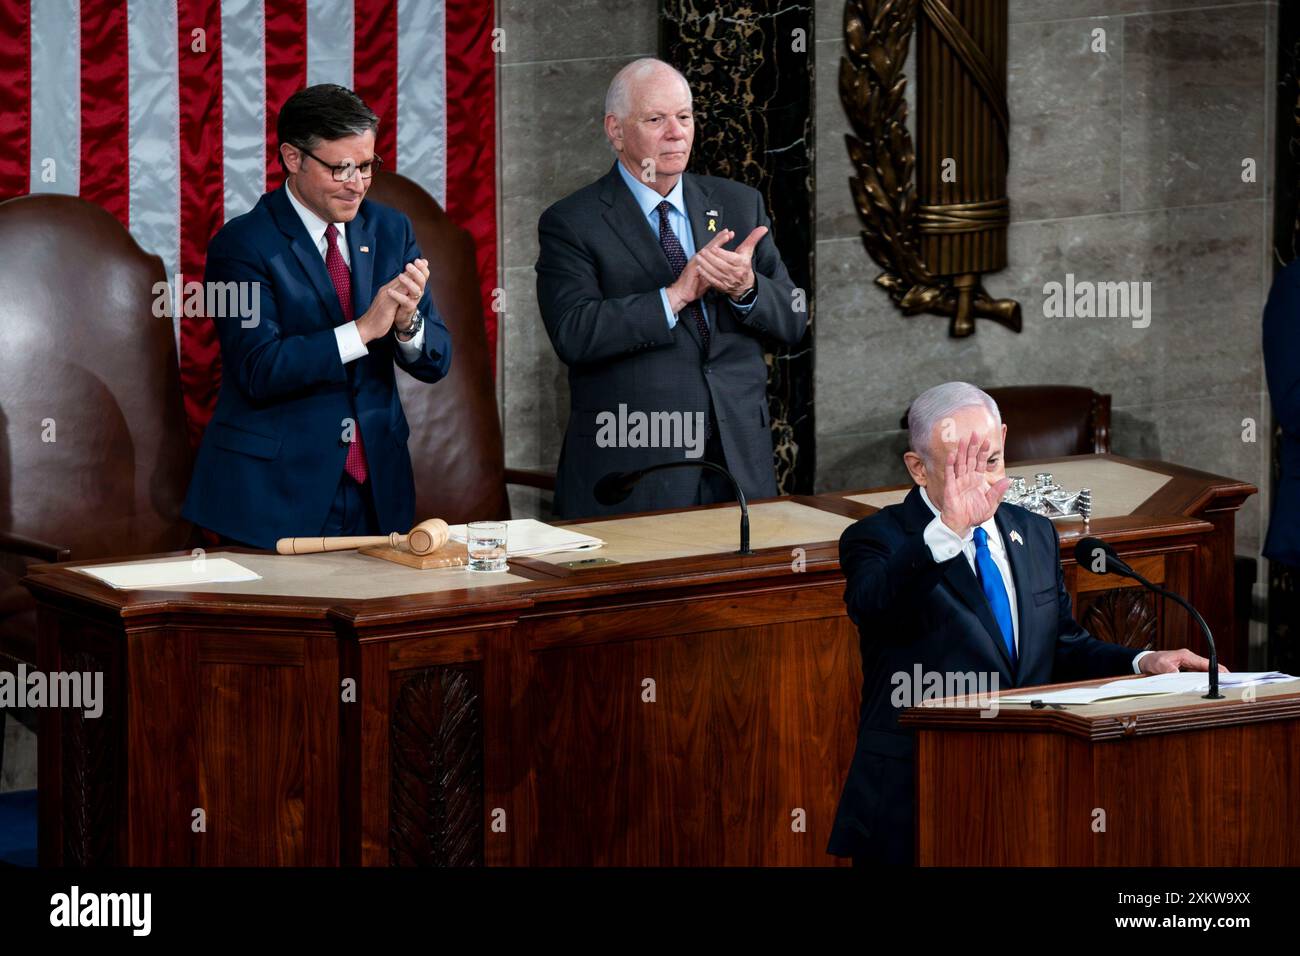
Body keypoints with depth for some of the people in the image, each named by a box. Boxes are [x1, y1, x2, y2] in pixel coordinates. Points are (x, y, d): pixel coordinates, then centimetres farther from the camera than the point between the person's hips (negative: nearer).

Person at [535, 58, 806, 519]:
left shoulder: (739, 204, 11)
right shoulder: (570, 224, -2)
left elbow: (793, 320, 6)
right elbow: (573, 334, -17)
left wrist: (746, 288, -15)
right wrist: (676, 295, -20)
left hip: (739, 462, 4)